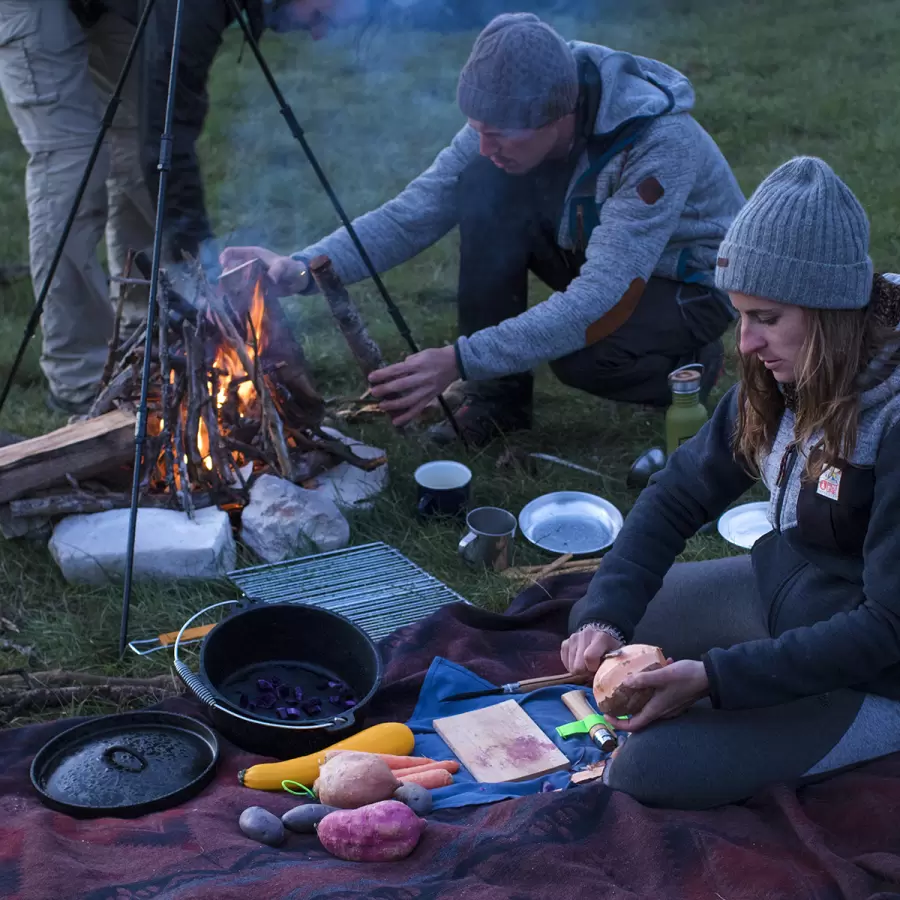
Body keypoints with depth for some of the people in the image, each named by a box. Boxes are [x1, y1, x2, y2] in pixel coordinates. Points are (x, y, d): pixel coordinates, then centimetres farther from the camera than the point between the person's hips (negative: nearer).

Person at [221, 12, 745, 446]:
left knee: (583, 354, -36)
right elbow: (413, 212, -18)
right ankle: (499, 395, -8)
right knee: (485, 189, -21)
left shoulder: (658, 143, -37)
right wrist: (305, 268, -35)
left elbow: (594, 299, -41)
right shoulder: (510, 121, -18)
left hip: (693, 279, -5)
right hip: (595, 256, 6)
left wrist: (461, 361, -47)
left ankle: (692, 363, 0)